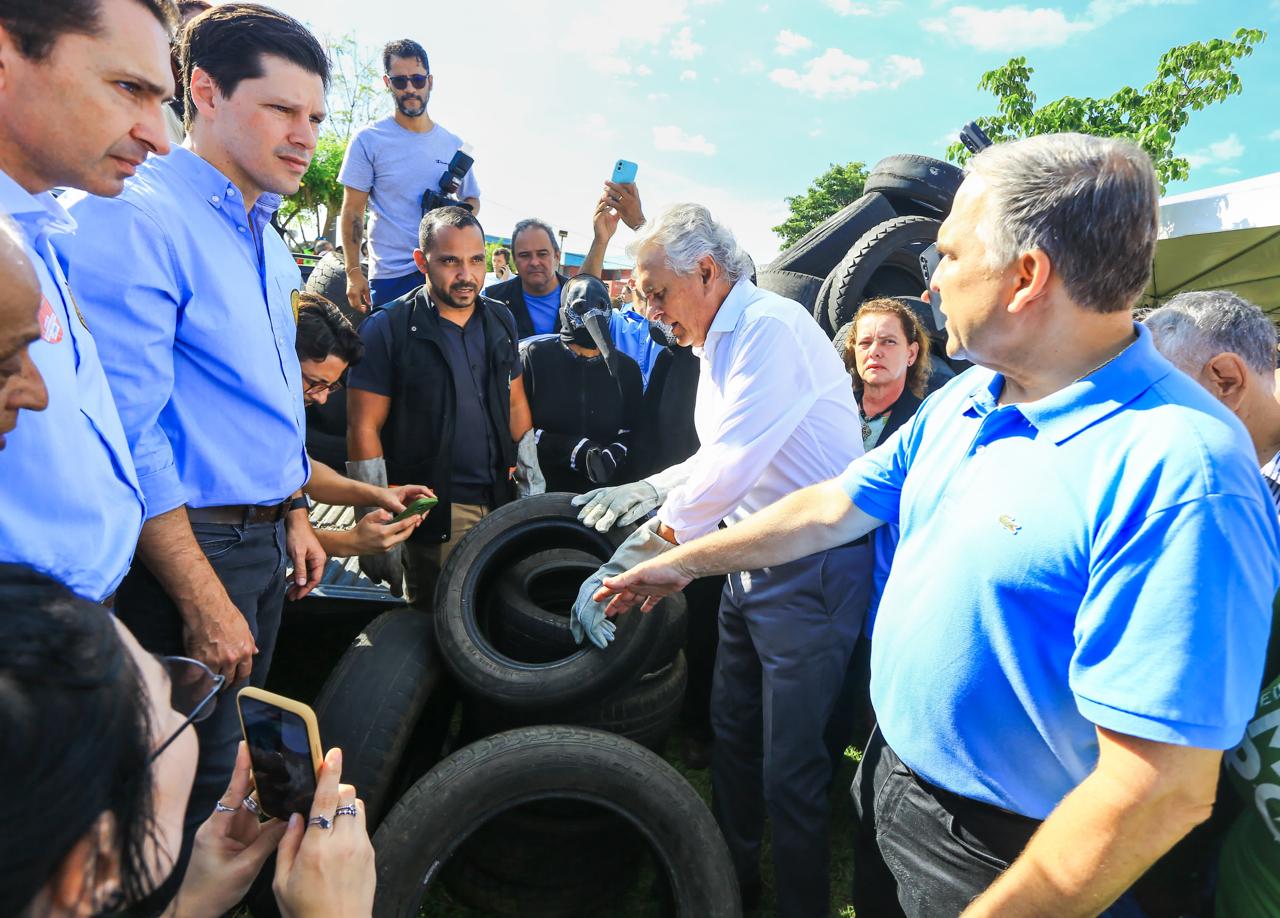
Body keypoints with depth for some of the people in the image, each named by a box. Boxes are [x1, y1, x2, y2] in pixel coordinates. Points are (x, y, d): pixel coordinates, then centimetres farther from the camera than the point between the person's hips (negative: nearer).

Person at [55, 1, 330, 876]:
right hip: (185, 549, -8)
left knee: (235, 753, 21)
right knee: (196, 784, 5)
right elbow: (129, 435, -21)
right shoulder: (133, 219, -15)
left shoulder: (267, 239, 13)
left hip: (264, 541, 8)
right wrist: (203, 599, -20)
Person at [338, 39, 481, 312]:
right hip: (390, 276, -3)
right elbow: (352, 212, 0)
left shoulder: (453, 144, 11)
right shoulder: (369, 140, 1)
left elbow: (472, 199, 22)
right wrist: (353, 272, -7)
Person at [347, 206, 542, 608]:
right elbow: (364, 428, -8)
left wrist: (533, 484, 13)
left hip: (500, 500, 5)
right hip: (434, 514, -4)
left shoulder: (500, 320, 9)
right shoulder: (387, 329, -7)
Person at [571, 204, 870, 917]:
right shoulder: (719, 343, 15)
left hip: (811, 569, -10)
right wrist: (648, 490, 8)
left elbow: (730, 470, -27)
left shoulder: (771, 327, -18)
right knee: (733, 731, 20)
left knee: (791, 770, 0)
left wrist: (627, 564, -25)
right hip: (752, 562, 10)